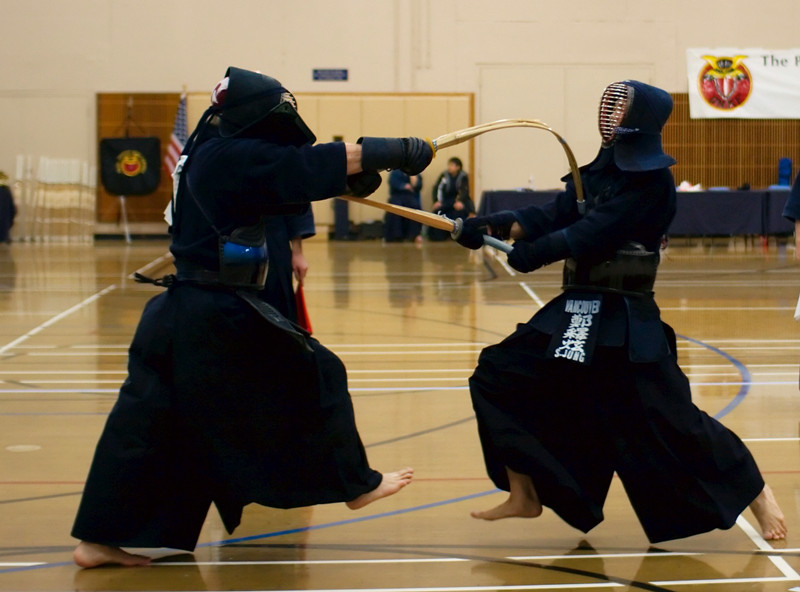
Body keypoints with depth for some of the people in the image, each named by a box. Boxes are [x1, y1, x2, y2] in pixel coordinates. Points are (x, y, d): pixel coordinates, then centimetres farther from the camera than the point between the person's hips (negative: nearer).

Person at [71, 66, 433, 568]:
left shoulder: (217, 153, 12)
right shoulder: (234, 158, -15)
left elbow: (297, 177, 21)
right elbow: (314, 164, -15)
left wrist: (349, 178, 7)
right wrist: (403, 151, -7)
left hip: (184, 308, 9)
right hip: (221, 314, -9)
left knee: (148, 421, 7)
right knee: (315, 376, 8)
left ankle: (101, 538, 7)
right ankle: (354, 483, 21)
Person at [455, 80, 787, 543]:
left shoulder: (653, 182, -15)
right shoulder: (601, 170, 9)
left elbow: (593, 232, -26)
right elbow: (553, 215, 2)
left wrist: (534, 253, -37)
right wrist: (496, 225, -14)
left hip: (625, 322, -8)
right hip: (575, 311, 8)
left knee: (672, 420, -6)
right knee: (499, 377, 4)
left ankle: (758, 494, 16)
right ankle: (525, 496, 15)